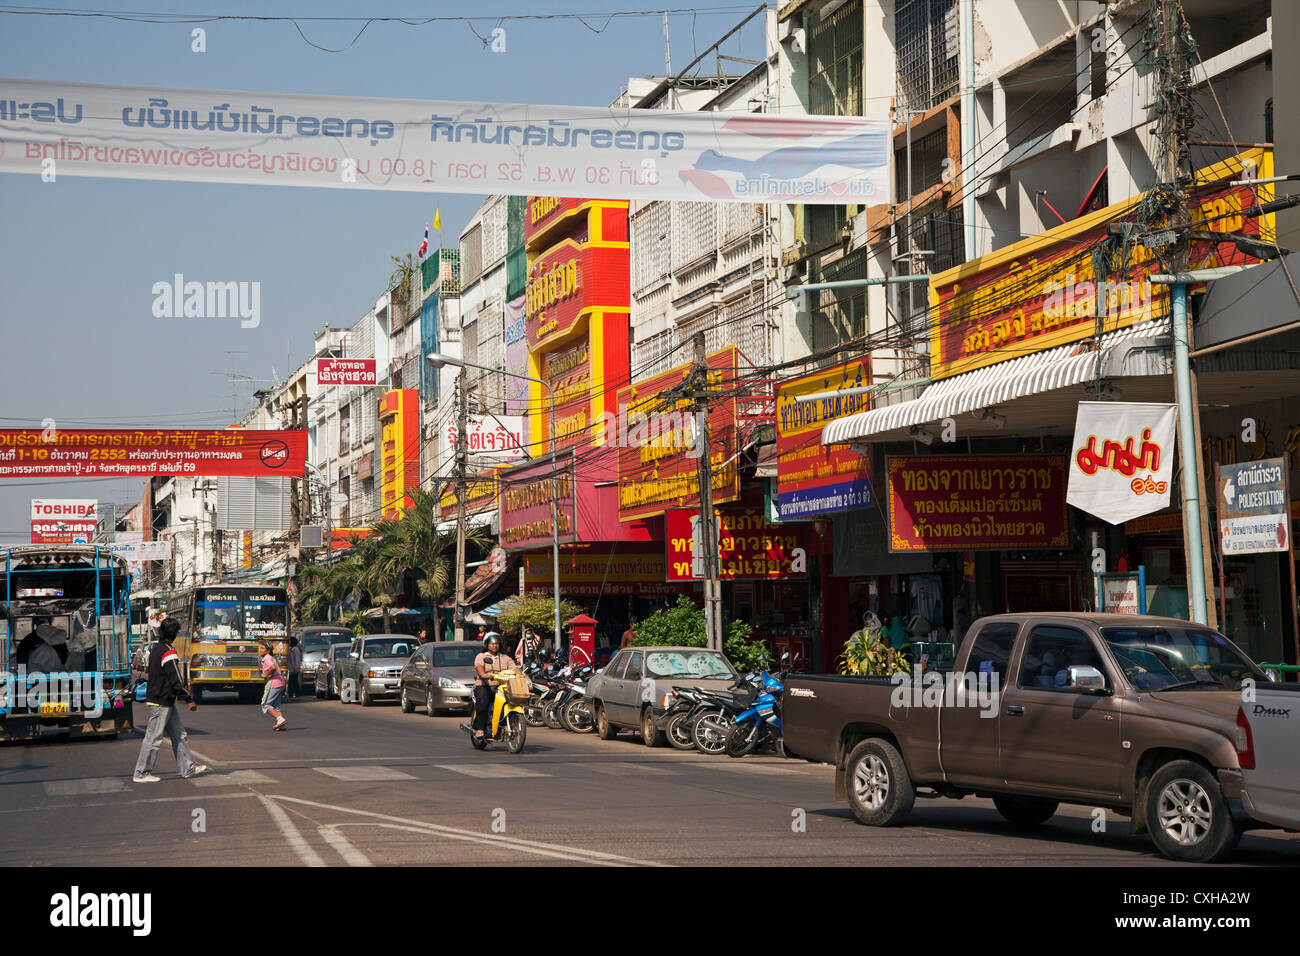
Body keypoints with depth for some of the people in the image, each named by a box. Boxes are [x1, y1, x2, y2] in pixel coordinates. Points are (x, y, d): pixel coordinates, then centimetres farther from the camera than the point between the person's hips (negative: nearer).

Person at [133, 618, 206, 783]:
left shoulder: (155, 649, 11)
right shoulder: (168, 653, -18)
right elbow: (176, 680, -20)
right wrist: (189, 699, -15)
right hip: (161, 703, -10)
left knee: (178, 733, 13)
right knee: (153, 738, -3)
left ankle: (188, 767, 18)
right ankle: (141, 773, 3)